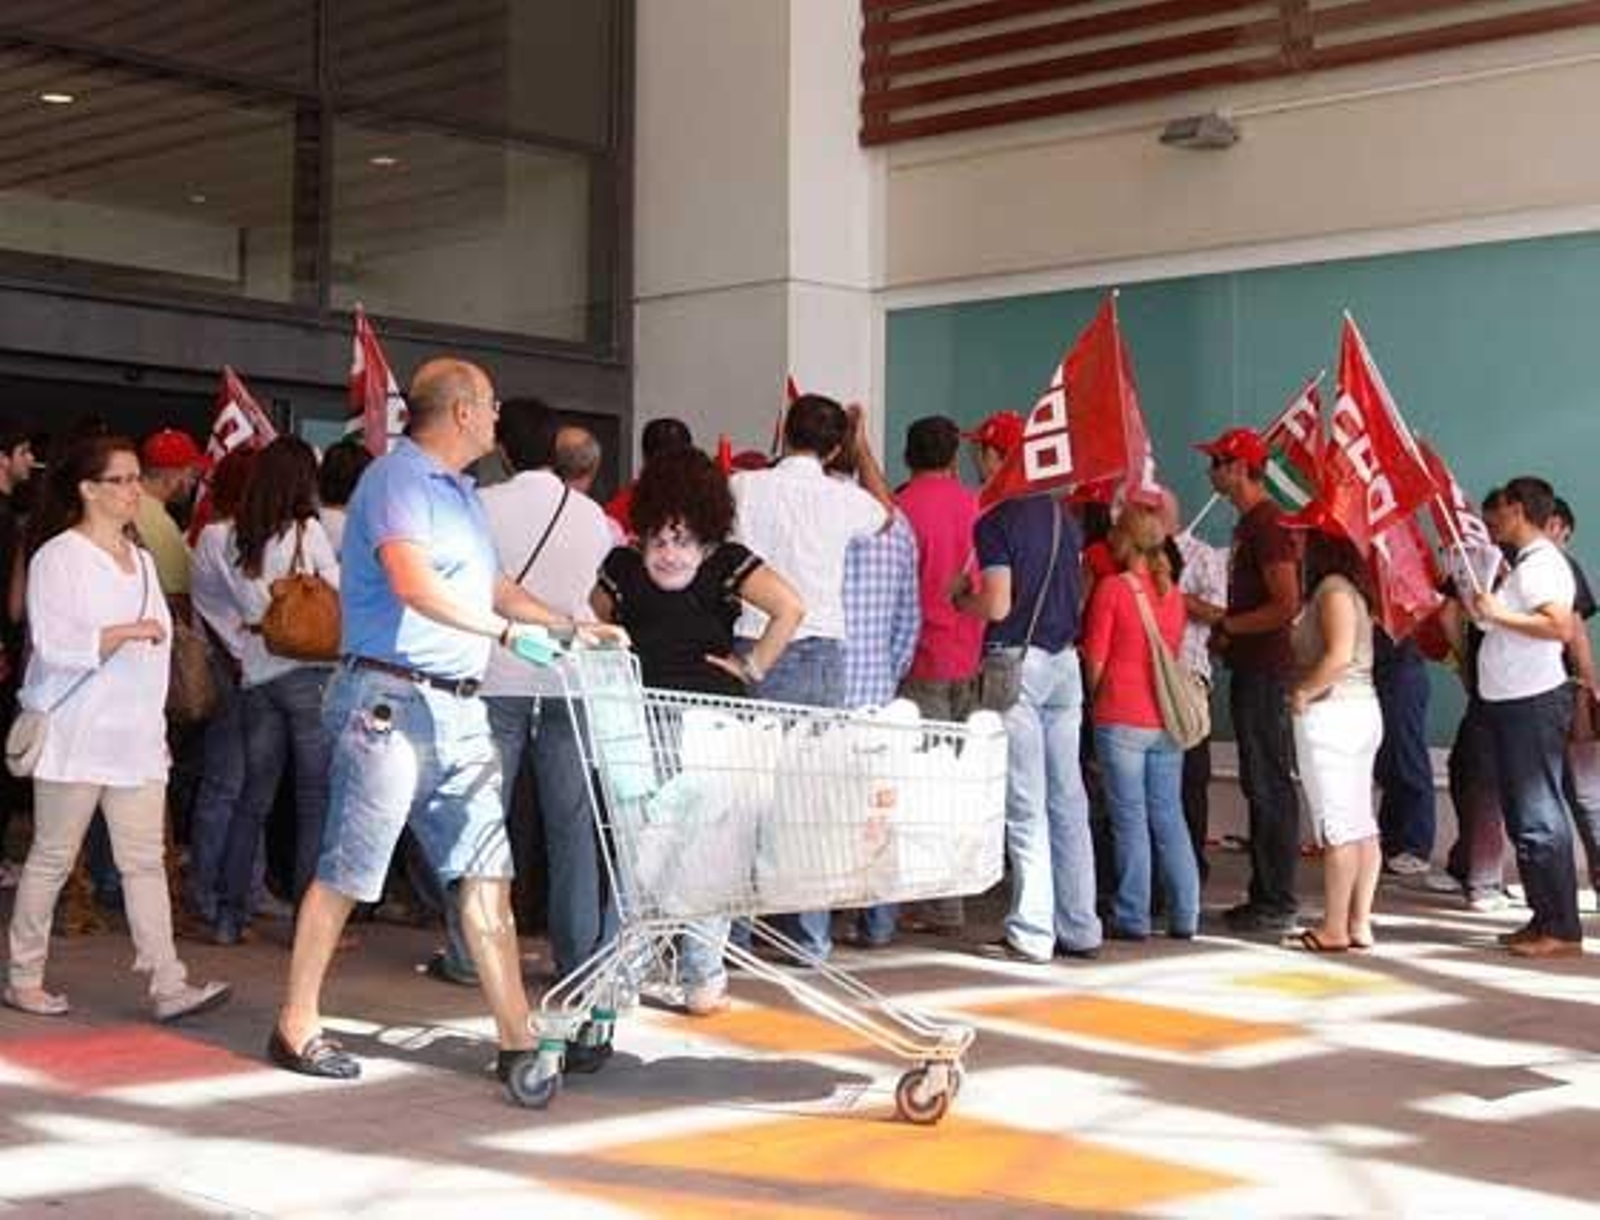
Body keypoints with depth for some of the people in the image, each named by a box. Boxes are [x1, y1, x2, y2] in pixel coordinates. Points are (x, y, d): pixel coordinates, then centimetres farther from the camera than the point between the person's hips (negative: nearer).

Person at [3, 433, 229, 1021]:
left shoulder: (140, 560, 16)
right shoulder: (58, 558, -6)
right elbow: (55, 644, -16)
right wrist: (126, 631, -23)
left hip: (136, 736, 6)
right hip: (75, 737, -6)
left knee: (146, 860, -1)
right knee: (52, 859, 3)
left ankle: (168, 985, -5)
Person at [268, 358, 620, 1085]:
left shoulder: (460, 492, 20)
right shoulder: (398, 480, -9)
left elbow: (490, 586, 30)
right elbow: (414, 583, -24)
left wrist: (572, 629, 21)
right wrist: (506, 629, -25)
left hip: (457, 708, 9)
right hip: (391, 700, -9)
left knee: (485, 873, 4)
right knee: (346, 872, 0)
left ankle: (517, 1039, 6)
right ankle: (296, 1027, 11)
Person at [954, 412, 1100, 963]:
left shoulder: (995, 523, -11)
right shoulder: (1065, 517, 12)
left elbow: (996, 606, -16)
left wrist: (959, 599, 2)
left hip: (1018, 661, -7)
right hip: (1065, 660, 7)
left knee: (1025, 805, -4)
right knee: (1069, 800, 11)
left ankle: (1031, 934, -2)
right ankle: (1080, 928, 16)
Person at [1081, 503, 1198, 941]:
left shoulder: (1112, 587, -8)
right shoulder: (1172, 591, 7)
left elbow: (1096, 659, -5)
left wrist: (1097, 701, 10)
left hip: (1121, 719, -5)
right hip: (1166, 719, 5)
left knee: (1130, 818, 1)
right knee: (1169, 815, 10)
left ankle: (1132, 918, 3)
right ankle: (1184, 917, 12)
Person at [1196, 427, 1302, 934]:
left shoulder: (1267, 524, -15)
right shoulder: (1249, 523, 17)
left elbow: (1286, 606, -22)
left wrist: (1227, 626, -14)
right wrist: (1221, 624, 12)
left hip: (1266, 671, -10)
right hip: (1251, 669, 10)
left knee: (1270, 786, -6)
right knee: (1259, 785, 13)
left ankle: (1278, 904, -2)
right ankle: (1265, 895, 20)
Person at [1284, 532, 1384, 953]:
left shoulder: (1332, 588, -12)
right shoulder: (1352, 589, 16)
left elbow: (1339, 655, -22)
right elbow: (1351, 657, 13)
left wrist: (1302, 693, -13)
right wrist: (1307, 690, 8)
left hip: (1331, 713, -10)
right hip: (1363, 708, 10)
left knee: (1336, 825, -7)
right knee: (1361, 824, 8)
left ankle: (1335, 929, -4)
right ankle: (1360, 923, 11)